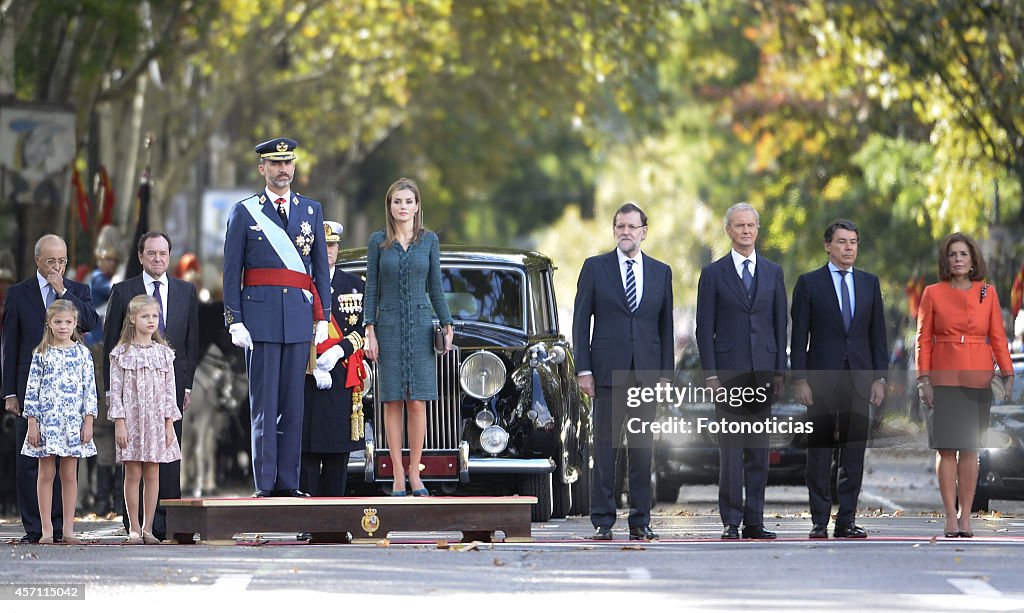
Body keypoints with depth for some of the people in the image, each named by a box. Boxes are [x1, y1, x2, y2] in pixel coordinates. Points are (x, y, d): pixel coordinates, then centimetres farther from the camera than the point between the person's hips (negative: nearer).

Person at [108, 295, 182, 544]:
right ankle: (134, 529, 3)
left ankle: (148, 528, 6)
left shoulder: (164, 353, 8)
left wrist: (169, 424, 1)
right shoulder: (122, 353, 0)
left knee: (152, 474, 2)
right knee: (133, 474, -2)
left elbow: (169, 390, 7)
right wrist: (119, 423, -10)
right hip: (131, 419, -2)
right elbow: (115, 390, -2)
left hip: (157, 421, 2)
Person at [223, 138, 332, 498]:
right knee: (264, 404, -3)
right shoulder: (244, 212, 5)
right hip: (260, 316, -3)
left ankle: (288, 483, 7)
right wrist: (235, 321, -6)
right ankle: (264, 485, -1)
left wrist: (323, 317, 6)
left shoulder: (311, 210, 13)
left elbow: (321, 266, 14)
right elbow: (231, 272, 2)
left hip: (299, 318, 3)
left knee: (293, 404, 4)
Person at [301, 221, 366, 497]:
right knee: (308, 447, -5)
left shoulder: (355, 285, 13)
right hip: (306, 378, -2)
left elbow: (363, 328, 5)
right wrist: (314, 366, -13)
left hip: (343, 378, 2)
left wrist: (337, 352, -12)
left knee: (338, 448, 1)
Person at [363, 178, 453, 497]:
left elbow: (435, 286, 9)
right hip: (388, 327, -1)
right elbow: (372, 288, 3)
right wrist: (370, 332, -4)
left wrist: (447, 326, 2)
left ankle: (415, 474, 4)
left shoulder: (429, 239, 6)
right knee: (393, 402, 0)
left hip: (420, 327, 1)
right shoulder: (378, 241, 3)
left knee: (417, 402, -3)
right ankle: (398, 478, 3)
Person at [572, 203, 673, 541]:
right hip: (608, 370, -2)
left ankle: (640, 520, 7)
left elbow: (666, 325, 12)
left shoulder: (661, 272, 11)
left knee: (643, 449, 2)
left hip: (646, 372, 2)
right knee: (605, 448, -2)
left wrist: (665, 372, 5)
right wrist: (583, 369, -5)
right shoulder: (595, 268, 5)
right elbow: (581, 321, 3)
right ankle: (602, 521, 1)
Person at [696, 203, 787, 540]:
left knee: (758, 449, 4)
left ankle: (754, 521, 7)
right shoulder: (713, 274, 3)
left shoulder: (772, 272, 12)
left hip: (763, 371, 3)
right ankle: (731, 521, -3)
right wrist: (710, 373, -7)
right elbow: (705, 328, 1)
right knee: (731, 449, -5)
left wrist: (780, 370, 3)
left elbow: (780, 323, 11)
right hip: (729, 370, -3)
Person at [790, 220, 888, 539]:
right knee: (819, 453, 0)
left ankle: (846, 522, 8)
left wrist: (880, 377, 3)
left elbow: (878, 333, 10)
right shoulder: (809, 283, 1)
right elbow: (799, 336, -2)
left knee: (854, 453, 3)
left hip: (858, 379, 3)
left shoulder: (869, 283, 10)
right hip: (821, 379, -3)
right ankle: (819, 522, 4)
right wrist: (799, 380, -9)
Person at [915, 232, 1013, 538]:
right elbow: (923, 340, 2)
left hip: (978, 379, 1)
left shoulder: (988, 293, 6)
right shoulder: (932, 293, 2)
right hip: (944, 378, -1)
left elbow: (998, 338, 5)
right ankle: (951, 517, 0)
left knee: (970, 449, 1)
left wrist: (1008, 375, -4)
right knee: (946, 448, -4)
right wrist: (923, 379, -6)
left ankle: (966, 516, 6)